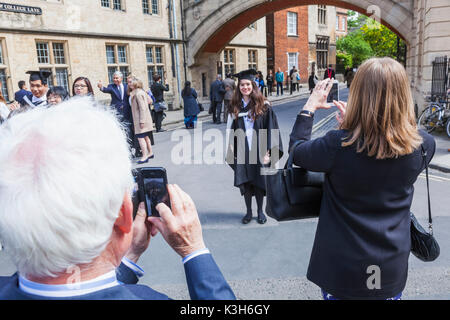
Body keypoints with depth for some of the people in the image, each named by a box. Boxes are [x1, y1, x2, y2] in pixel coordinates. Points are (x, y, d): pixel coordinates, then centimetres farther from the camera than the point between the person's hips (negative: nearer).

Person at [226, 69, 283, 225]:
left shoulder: (263, 105, -3)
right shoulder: (235, 106, 6)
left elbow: (270, 128, -5)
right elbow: (230, 129, 9)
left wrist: (267, 150, -11)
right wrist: (231, 150, 3)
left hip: (258, 150, -2)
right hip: (242, 151, 2)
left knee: (259, 181, 6)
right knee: (244, 181, 6)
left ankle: (260, 211, 23)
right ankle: (248, 211, 21)